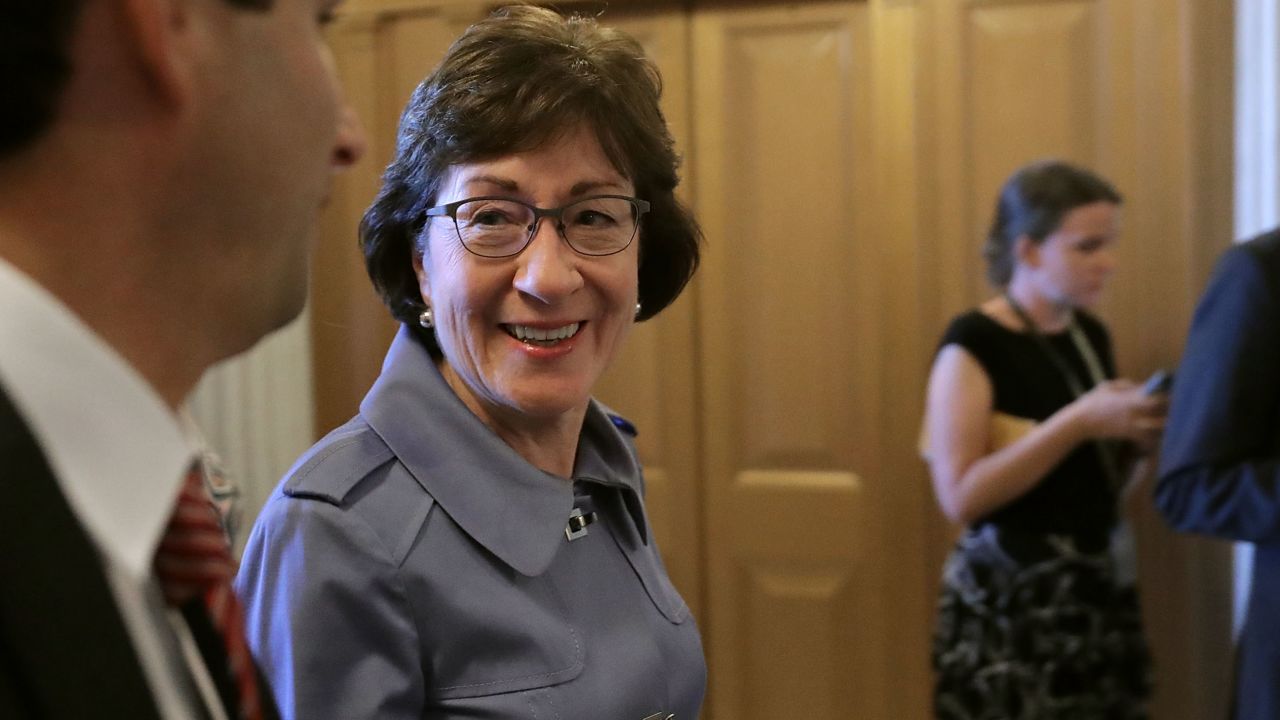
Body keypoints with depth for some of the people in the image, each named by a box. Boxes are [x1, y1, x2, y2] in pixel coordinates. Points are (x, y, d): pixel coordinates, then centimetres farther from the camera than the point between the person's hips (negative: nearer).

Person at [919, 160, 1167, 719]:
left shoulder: (1091, 336, 10)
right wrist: (1079, 421, -21)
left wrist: (1134, 436, 1)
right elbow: (961, 496, -19)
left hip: (1098, 588, 7)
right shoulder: (974, 344, -11)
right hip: (1008, 602, -6)